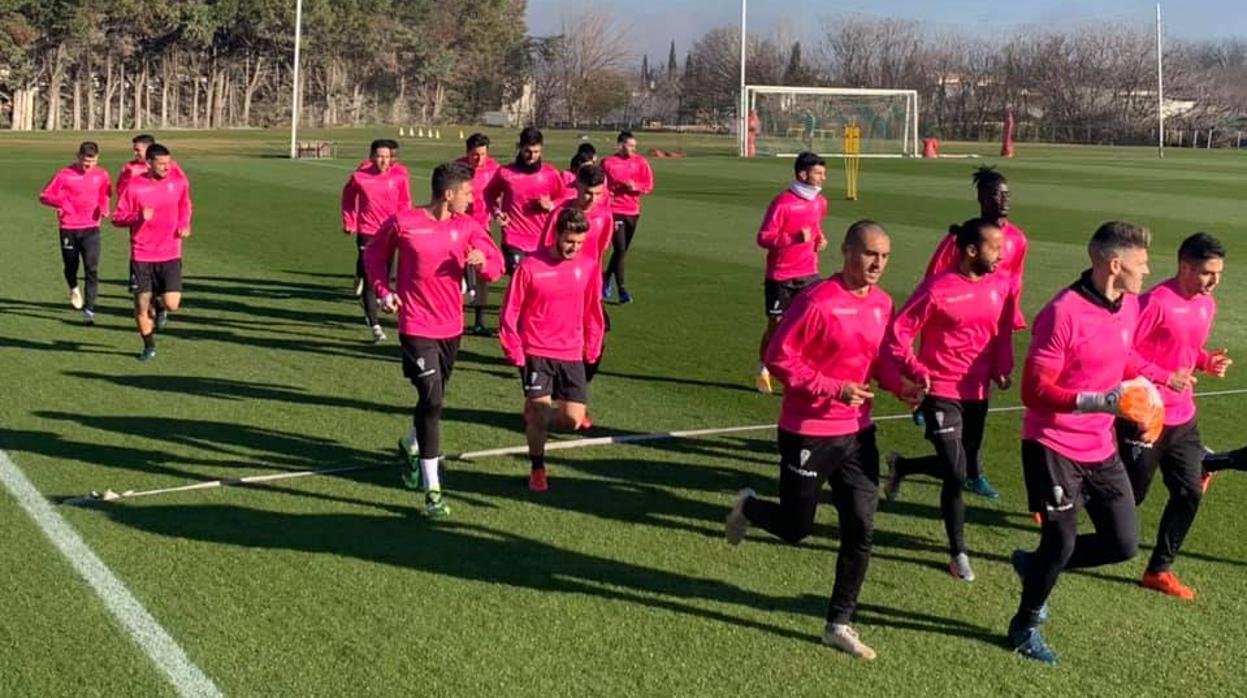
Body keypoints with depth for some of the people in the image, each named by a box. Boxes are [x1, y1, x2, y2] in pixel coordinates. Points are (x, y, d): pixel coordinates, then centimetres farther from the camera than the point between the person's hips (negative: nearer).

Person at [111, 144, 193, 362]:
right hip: (142, 256, -1)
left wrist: (184, 225, 3)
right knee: (142, 304, 3)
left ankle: (159, 307, 28)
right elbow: (117, 218, -3)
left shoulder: (179, 182, 1)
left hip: (170, 255, 1)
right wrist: (138, 217, -21)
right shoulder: (134, 186, -7)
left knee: (172, 304, -10)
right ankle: (149, 347, 23)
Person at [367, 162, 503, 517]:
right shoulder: (403, 222, -10)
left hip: (452, 327, 5)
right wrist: (383, 291, -5)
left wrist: (482, 262, -19)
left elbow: (496, 264, 4)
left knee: (433, 398, 19)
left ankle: (410, 446, 51)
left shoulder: (466, 225, 1)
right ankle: (432, 490, -7)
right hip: (416, 326, -5)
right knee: (432, 400, -13)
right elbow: (374, 253, 6)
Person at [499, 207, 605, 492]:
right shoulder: (530, 266, -10)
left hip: (572, 354, 3)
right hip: (536, 353, -3)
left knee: (573, 419, -1)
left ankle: (536, 420, 31)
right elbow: (511, 311, -3)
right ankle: (537, 469, 16)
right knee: (539, 409, -7)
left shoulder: (589, 265, 0)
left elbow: (593, 309, 11)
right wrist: (514, 350, -6)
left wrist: (592, 347, 11)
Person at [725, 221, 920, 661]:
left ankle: (839, 625, 17)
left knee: (861, 529, 4)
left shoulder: (881, 304, 3)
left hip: (857, 432, 6)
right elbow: (779, 358, -18)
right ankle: (748, 508, 41)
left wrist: (899, 385, -5)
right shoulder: (817, 302, -19)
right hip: (808, 432, -6)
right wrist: (834, 388, -24)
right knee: (796, 528, 6)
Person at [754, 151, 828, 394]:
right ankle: (763, 371, 26)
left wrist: (819, 239, 3)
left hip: (808, 274, 5)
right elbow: (763, 238, -15)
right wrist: (794, 239, -28)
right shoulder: (782, 203, -15)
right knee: (775, 324, 6)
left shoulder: (819, 202, 6)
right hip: (781, 276, -5)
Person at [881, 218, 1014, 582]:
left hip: (978, 392, 6)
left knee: (961, 466, 14)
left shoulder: (1000, 286, 1)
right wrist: (916, 371, -21)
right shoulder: (938, 289, -15)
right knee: (956, 474, -10)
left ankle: (901, 466, 40)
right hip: (942, 392, -6)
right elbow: (899, 332, -11)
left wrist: (1002, 368, 1)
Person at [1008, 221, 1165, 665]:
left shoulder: (1129, 306, 3)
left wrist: (1140, 386, 4)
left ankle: (1035, 566, 30)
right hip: (1054, 447, -7)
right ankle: (1024, 626, 26)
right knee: (1062, 541, 1)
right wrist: (1101, 401, -30)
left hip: (1101, 448, 7)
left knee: (1124, 544, 6)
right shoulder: (1064, 313, -21)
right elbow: (1034, 391, -21)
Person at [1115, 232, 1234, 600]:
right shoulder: (1157, 302, -19)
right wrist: (1166, 377, -23)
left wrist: (1208, 361, 0)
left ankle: (1159, 570, 17)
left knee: (1190, 493, 5)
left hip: (1182, 418, 8)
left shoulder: (1207, 305, 7)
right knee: (1131, 495, 4)